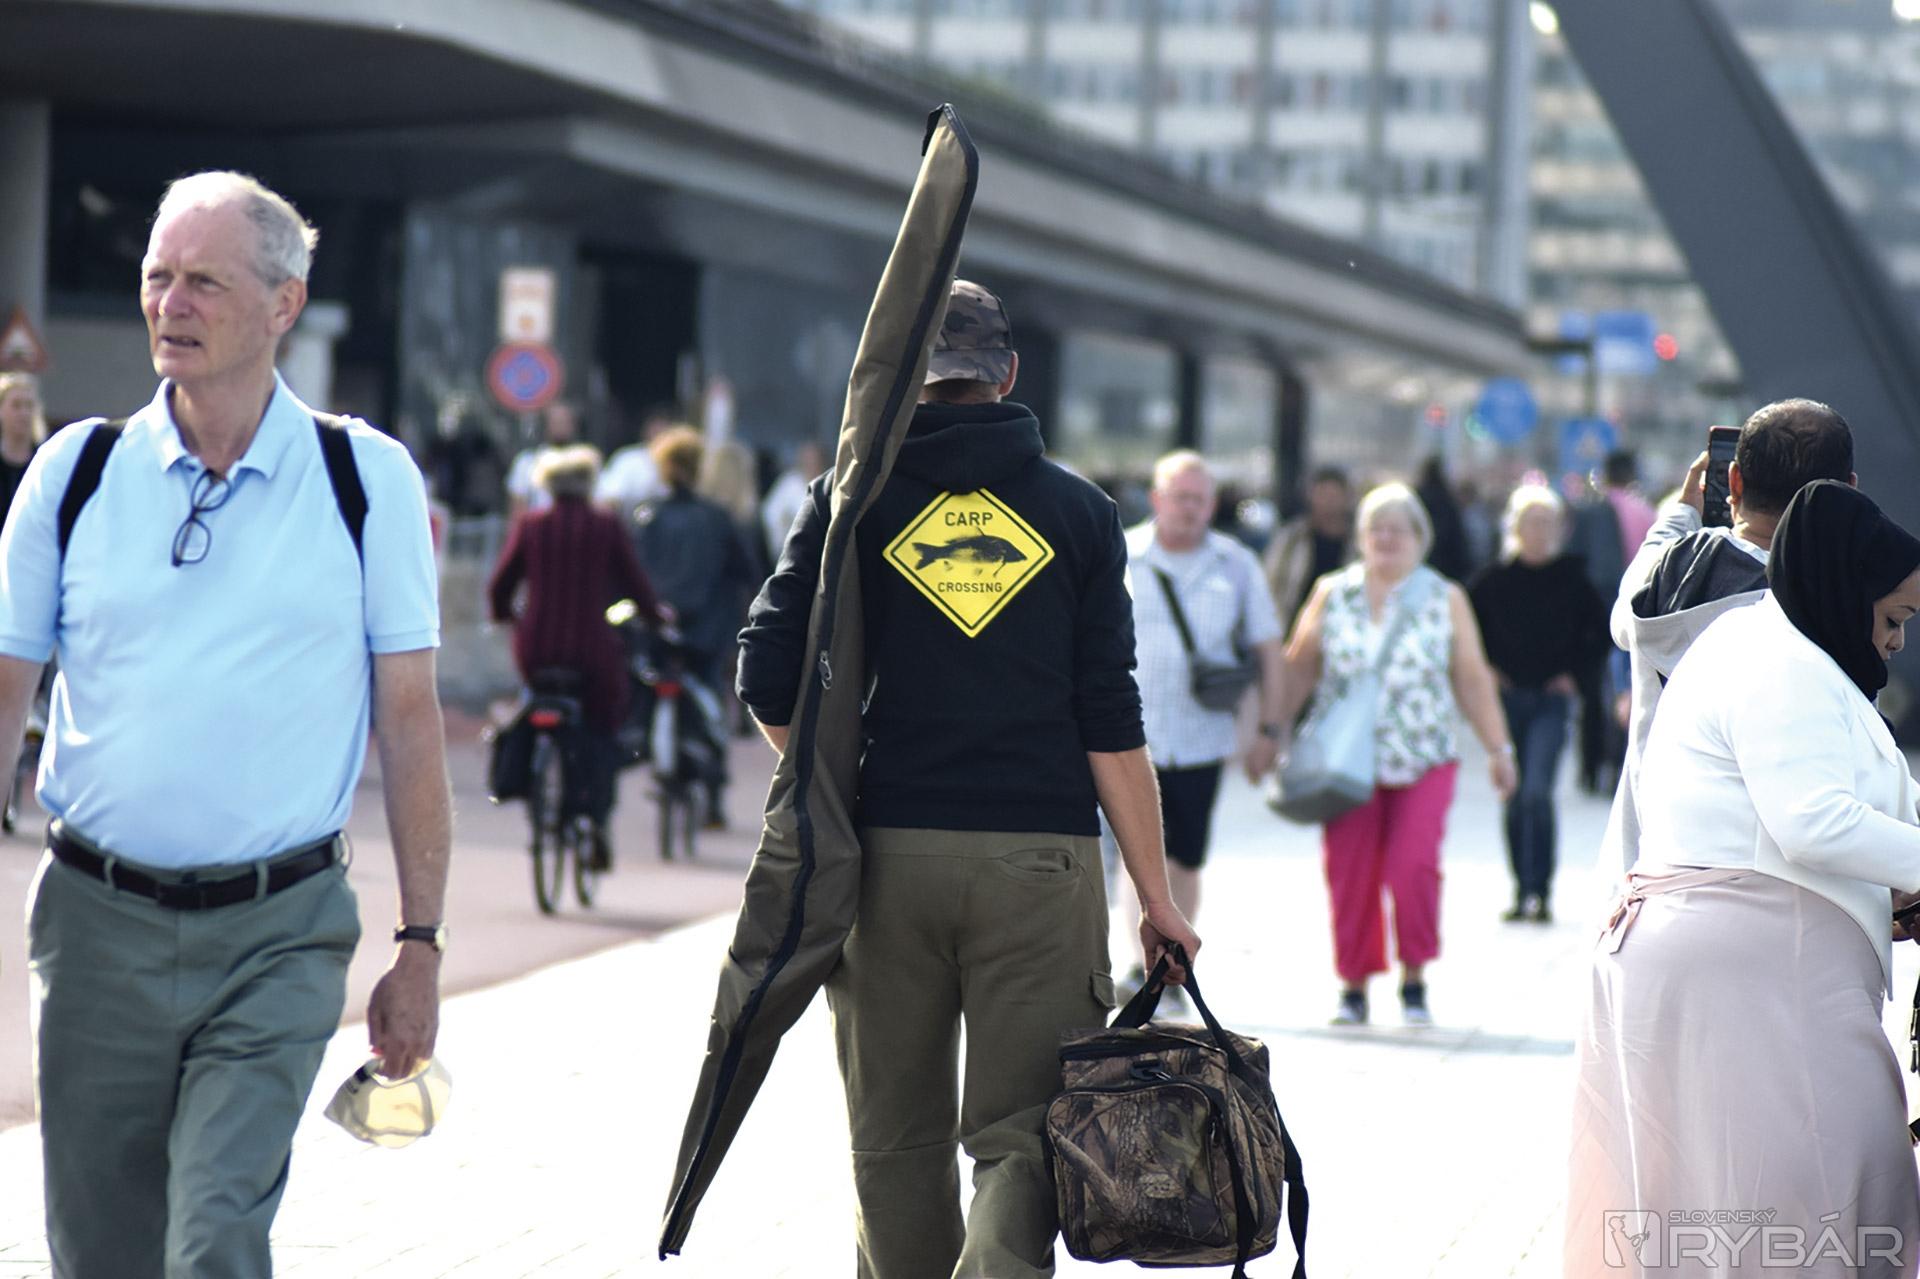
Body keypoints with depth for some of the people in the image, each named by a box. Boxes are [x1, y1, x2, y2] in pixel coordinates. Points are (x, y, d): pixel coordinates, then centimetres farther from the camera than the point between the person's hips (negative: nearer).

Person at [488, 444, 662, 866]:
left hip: (537, 649, 2)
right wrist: (656, 616, 25)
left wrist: (505, 616, 27)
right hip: (591, 648, -2)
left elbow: (499, 589, 5)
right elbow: (635, 584, 5)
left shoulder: (528, 526, 4)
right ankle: (596, 814, -8)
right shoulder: (608, 527, 1)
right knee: (603, 727, 11)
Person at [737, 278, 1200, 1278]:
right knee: (1020, 1135, -1)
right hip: (1043, 858, -1)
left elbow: (771, 684, -1)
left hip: (888, 855, 1)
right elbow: (1111, 721, 0)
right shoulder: (1079, 512, 5)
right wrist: (1155, 895, 3)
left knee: (897, 1134, 13)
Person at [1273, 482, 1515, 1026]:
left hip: (1424, 762, -1)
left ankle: (1415, 980, 2)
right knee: (1349, 876, -3)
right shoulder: (1332, 594, 9)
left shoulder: (1446, 600, 7)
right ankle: (1353, 987, 11)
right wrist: (1277, 729, 8)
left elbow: (1473, 680, 10)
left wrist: (1498, 748, 8)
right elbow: (1300, 668, 13)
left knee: (1413, 868, -15)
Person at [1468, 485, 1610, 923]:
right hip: (1508, 698, 2)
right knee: (1516, 798, 8)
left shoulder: (1570, 578, 0)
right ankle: (1523, 890, 17)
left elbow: (1602, 632, 8)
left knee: (1537, 791, -15)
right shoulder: (1494, 579, 2)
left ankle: (1540, 890, -12)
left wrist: (1574, 673, 2)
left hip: (1551, 701, -2)